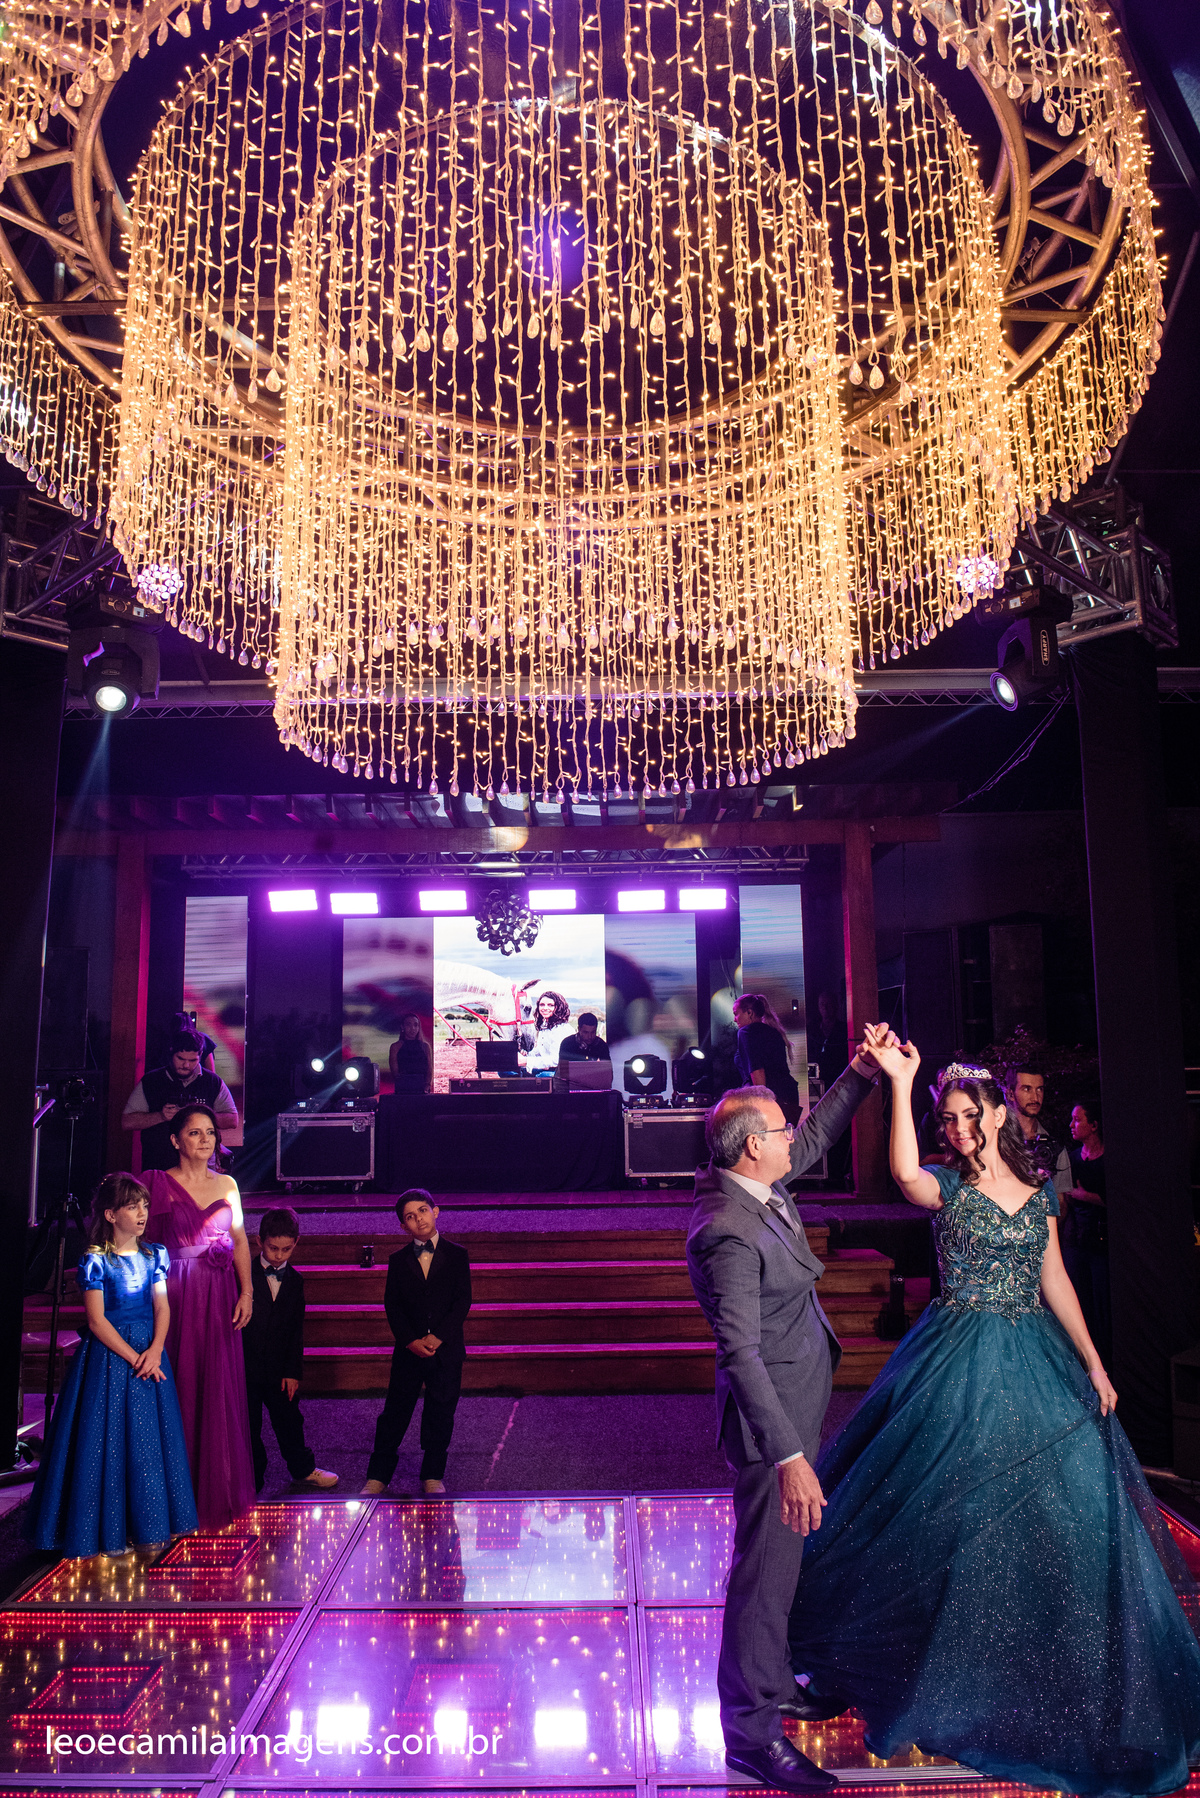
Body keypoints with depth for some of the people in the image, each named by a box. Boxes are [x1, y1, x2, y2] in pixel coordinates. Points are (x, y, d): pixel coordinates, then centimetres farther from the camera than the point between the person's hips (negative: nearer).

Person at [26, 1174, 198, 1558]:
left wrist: (154, 1351, -15)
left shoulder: (154, 1254, 4)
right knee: (108, 1438, 1)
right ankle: (109, 1530, 15)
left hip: (149, 1351, 5)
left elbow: (162, 1307, 1)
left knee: (151, 1437, 9)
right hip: (108, 1354, -4)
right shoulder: (96, 1260, -10)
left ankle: (146, 1523, 22)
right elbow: (97, 1321, -12)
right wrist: (133, 1358, -15)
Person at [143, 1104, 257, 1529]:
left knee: (220, 1390, 6)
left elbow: (240, 1241, 11)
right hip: (176, 1294, -3)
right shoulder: (160, 1182, -2)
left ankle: (218, 1490, 19)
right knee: (180, 1388, 1)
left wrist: (246, 1292, 1)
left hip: (219, 1296, 3)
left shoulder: (226, 1185, 9)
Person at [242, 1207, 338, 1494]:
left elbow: (296, 1329, 3)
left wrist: (293, 1371, 0)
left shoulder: (294, 1281, 2)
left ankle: (303, 1468, 36)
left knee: (290, 1421, 16)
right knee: (248, 1426, 9)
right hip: (244, 1366, -3)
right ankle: (252, 1480, 27)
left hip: (280, 1369, 3)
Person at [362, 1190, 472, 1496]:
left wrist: (437, 1337, -15)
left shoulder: (456, 1255, -1)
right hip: (408, 1351, 1)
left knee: (440, 1416, 8)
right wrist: (411, 1341, -13)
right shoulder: (398, 1260, 3)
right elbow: (392, 1305, -1)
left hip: (446, 1350, -1)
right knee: (394, 1414, 6)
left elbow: (462, 1301, -6)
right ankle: (378, 1476, 21)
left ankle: (432, 1477, 25)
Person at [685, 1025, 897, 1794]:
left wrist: (861, 1072, 6)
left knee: (786, 1555, 25)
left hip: (798, 1405, 10)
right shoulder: (730, 1233, -29)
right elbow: (741, 1355, -30)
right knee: (768, 1566, 4)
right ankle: (753, 1731, 21)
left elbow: (817, 1138, 15)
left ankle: (774, 1677, 45)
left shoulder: (753, 1184, -2)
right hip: (772, 1417, -10)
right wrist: (790, 1457, -30)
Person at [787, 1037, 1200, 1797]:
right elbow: (905, 1173, -33)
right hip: (961, 1361, -4)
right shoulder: (948, 1186, -8)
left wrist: (1093, 1363, 7)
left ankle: (1053, 1682, 32)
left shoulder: (1039, 1189, 5)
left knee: (1060, 1512, 10)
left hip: (1036, 1361, 4)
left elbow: (1054, 1281, 10)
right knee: (953, 1510, 3)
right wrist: (900, 1082, -37)